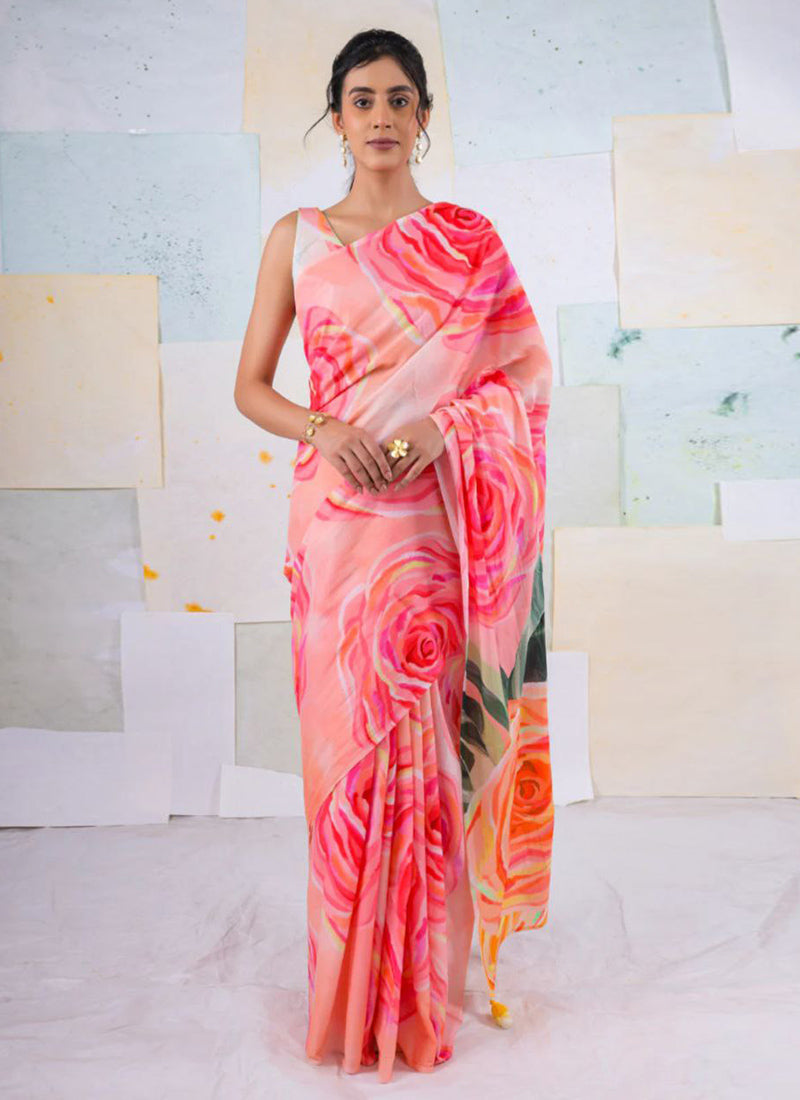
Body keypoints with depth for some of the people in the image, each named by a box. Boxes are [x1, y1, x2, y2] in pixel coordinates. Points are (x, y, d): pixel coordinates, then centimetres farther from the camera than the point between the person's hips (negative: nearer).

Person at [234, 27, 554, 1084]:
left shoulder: (469, 240, 6)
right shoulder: (297, 237, 8)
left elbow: (528, 373, 5)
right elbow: (250, 386, 8)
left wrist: (444, 426, -13)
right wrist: (322, 431, -12)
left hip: (439, 515, 0)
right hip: (338, 512, 1)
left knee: (427, 739, 0)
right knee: (346, 736, 3)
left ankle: (426, 978, 19)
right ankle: (356, 988, 20)